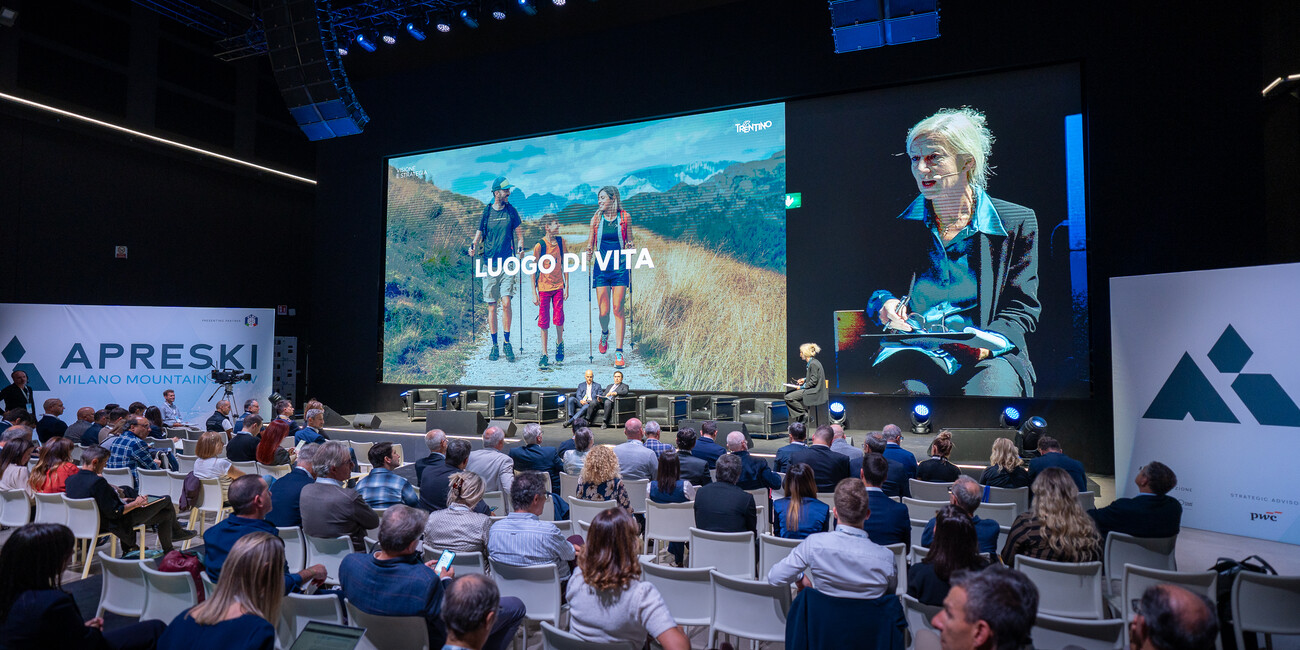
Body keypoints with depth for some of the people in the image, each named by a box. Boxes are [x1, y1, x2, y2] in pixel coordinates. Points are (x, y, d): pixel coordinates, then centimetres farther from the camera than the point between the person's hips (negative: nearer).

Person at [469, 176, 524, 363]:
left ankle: (507, 342, 2)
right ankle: (494, 345, 13)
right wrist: (473, 245, -11)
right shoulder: (486, 212, 4)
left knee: (506, 302, -12)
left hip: (507, 263, 0)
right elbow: (479, 234, 10)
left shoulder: (511, 211, 5)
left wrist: (520, 246, -7)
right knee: (492, 305, 3)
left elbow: (518, 232, 12)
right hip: (490, 264, 1)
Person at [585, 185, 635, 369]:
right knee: (603, 311, -3)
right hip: (601, 266, 1)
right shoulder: (596, 219, 5)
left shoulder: (624, 217, 2)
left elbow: (629, 242, 12)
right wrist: (588, 252, -10)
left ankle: (619, 352, 1)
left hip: (620, 266, -1)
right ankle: (604, 333, 32)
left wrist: (631, 246, -10)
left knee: (618, 309, -4)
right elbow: (590, 243, 11)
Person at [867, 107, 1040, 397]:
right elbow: (871, 288, 17)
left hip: (988, 355, -1)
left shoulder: (1016, 222, 8)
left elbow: (1020, 307, 6)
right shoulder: (899, 226, 13)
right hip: (913, 351, 1)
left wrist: (988, 344, -15)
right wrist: (884, 303, -9)